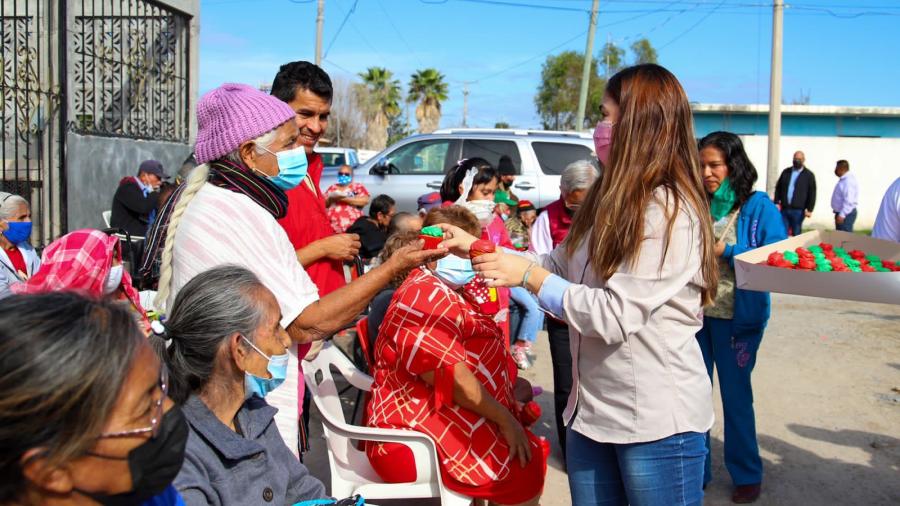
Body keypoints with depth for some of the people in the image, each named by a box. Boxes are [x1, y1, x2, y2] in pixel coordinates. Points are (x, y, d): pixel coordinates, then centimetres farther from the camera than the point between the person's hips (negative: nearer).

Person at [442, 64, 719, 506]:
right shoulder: (612, 201, 9)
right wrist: (476, 248, 6)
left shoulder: (669, 212, -19)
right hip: (593, 408, 9)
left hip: (656, 420, -8)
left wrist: (528, 275, -18)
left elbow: (615, 316, -24)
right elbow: (559, 268, 12)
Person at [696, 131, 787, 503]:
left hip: (737, 317, -4)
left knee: (736, 395, 9)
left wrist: (726, 251, -17)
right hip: (694, 312, 4)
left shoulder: (758, 206, -6)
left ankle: (747, 475, 27)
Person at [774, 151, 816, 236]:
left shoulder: (809, 175, 1)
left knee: (796, 234, 3)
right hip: (784, 208, 3)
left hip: (798, 210, -3)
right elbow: (778, 188, 14)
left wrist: (809, 209, -9)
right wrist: (776, 203, 5)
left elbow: (812, 193, -3)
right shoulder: (786, 172, 11)